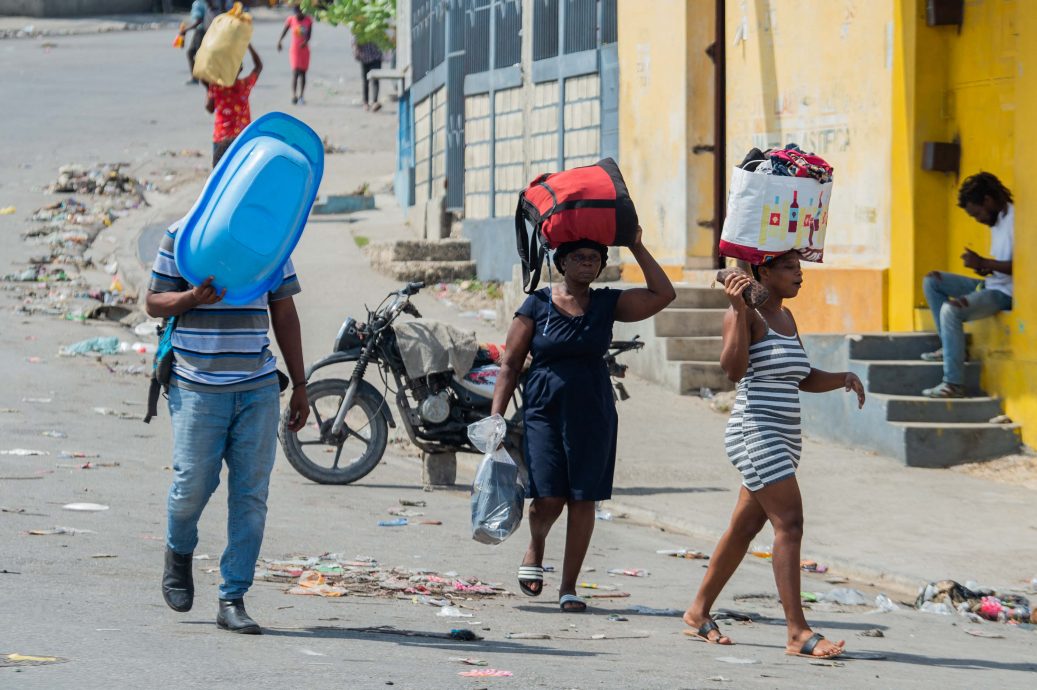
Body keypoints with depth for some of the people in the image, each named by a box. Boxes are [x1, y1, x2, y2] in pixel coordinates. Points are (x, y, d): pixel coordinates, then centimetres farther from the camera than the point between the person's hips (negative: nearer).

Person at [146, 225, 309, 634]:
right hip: (198, 387, -2)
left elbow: (284, 314, 14)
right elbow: (154, 304, 3)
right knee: (193, 483, -1)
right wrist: (192, 298, -19)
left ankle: (233, 600, 5)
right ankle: (179, 552, 33)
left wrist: (299, 385, 13)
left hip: (258, 389, 3)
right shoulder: (182, 235, 0)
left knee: (250, 494, -1)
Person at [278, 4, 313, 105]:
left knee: (302, 73, 7)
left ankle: (301, 96, 15)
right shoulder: (291, 20, -3)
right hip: (294, 50, -2)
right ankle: (294, 96, -20)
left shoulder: (308, 20, -2)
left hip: (304, 50, 2)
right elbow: (284, 31, -6)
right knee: (295, 71, -13)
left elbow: (309, 34, -9)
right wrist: (280, 41, -24)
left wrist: (306, 41, -30)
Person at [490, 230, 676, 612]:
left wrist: (637, 247, -1)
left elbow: (662, 294, -2)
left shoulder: (607, 303, 7)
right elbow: (510, 364, 3)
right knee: (549, 498, -11)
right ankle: (535, 548, 22)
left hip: (592, 415, 2)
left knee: (583, 500, 1)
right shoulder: (538, 304, 2)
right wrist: (496, 416, -5)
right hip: (544, 411, -2)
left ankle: (569, 586, 11)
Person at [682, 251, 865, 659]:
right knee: (789, 522, -17)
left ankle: (699, 613, 25)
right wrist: (739, 310, -29)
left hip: (784, 439, 9)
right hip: (755, 433, -9)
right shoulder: (747, 314, -8)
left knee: (745, 527, 13)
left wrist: (843, 378, 6)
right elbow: (733, 369, -23)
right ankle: (798, 632, -20)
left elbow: (804, 380, 23)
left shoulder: (785, 317, 17)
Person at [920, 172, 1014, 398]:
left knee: (951, 309, -30)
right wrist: (984, 267, 2)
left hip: (1006, 292, -11)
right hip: (990, 285, 11)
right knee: (931, 281, 10)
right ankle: (948, 346, 4)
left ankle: (954, 384, -30)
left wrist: (984, 263, -22)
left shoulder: (1014, 219, -15)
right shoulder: (996, 221, 17)